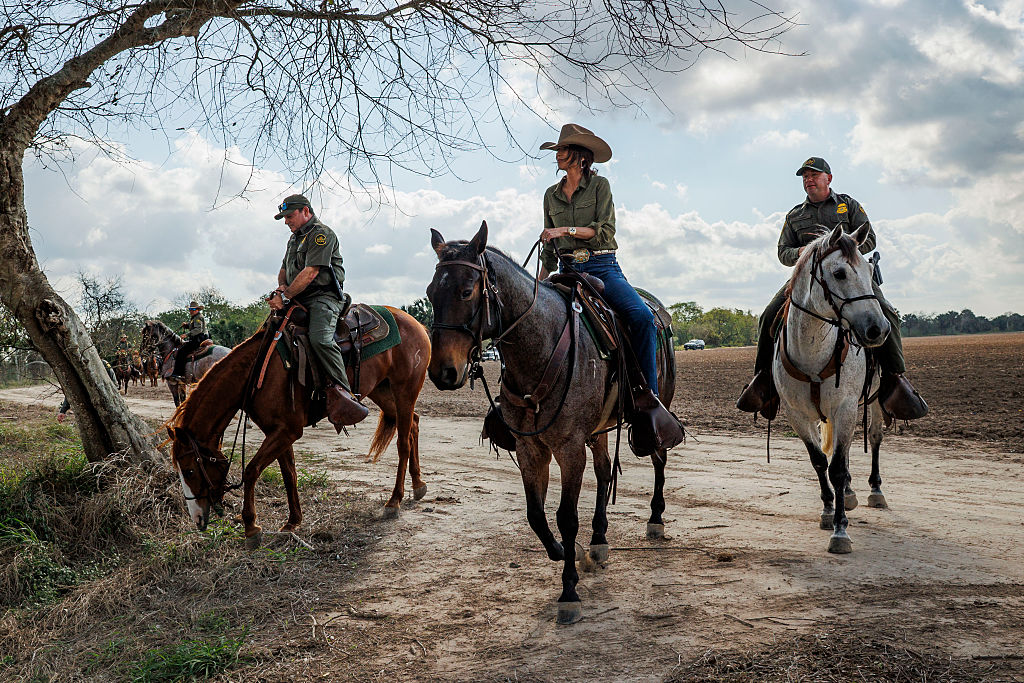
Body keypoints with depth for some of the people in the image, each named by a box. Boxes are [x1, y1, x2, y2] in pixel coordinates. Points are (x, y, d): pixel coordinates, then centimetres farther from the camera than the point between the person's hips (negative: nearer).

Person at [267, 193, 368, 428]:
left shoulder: (321, 234, -6)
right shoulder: (295, 238, 25)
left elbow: (310, 272, -16)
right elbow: (284, 269, 28)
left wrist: (285, 296, -18)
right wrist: (281, 288, 4)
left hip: (323, 297, -10)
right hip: (298, 301, 10)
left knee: (320, 338, -32)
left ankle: (340, 391, -39)